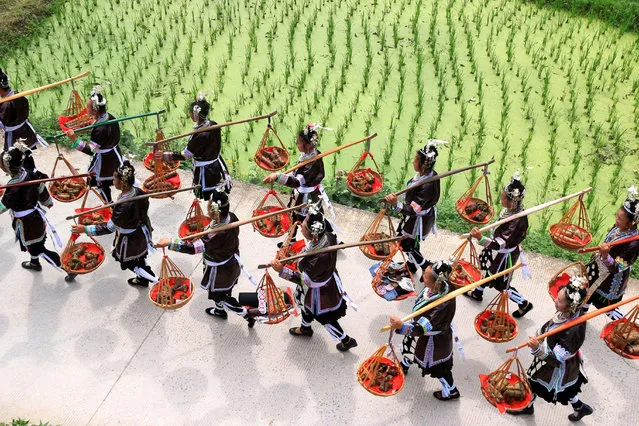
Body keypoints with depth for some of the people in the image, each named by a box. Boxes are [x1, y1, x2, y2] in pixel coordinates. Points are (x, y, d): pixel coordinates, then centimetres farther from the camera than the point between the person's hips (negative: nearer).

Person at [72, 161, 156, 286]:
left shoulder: (123, 206, -41)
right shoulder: (138, 192, -19)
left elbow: (109, 228, -31)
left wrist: (85, 229, -27)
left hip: (130, 239, -7)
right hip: (141, 232, 7)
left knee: (130, 263, 21)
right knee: (139, 257, 31)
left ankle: (157, 281, 27)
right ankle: (143, 279, 55)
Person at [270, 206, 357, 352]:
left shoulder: (319, 257, -46)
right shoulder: (327, 236, -24)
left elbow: (305, 280, -34)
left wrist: (282, 271, -37)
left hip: (319, 290, -8)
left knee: (325, 317, 19)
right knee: (306, 305, 33)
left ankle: (346, 340, 45)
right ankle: (305, 329, 64)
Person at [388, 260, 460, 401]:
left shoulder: (443, 305, -45)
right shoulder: (441, 284, -21)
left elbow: (425, 326, -46)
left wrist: (401, 326, -60)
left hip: (433, 340, -8)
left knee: (438, 366, 18)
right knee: (410, 344, 32)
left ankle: (451, 392, 46)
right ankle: (404, 366, 65)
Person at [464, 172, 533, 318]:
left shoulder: (518, 221, -39)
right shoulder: (511, 210, -14)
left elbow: (502, 244, -44)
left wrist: (480, 238, -57)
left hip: (505, 256, -8)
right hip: (496, 251, 8)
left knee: (501, 284, 12)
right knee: (486, 268, 29)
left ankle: (524, 304, 34)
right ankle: (477, 293, 56)